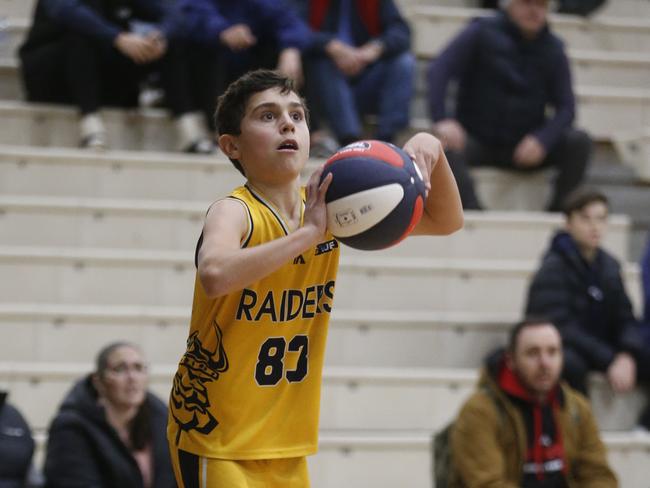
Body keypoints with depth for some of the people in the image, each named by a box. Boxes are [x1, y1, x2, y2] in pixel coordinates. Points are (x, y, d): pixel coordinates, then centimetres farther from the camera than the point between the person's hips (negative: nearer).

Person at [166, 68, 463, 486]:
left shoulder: (328, 206, 1)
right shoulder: (235, 212, -17)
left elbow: (445, 220, 6)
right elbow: (215, 275, -40)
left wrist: (431, 150, -11)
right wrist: (309, 233, -39)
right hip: (216, 440, -7)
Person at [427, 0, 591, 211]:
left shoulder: (553, 49, 4)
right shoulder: (483, 33, -3)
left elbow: (565, 106, -2)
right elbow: (439, 69, -15)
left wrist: (542, 139, -24)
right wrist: (442, 119, -33)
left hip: (525, 146, 2)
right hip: (477, 142, -2)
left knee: (579, 141, -21)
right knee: (447, 146, -34)